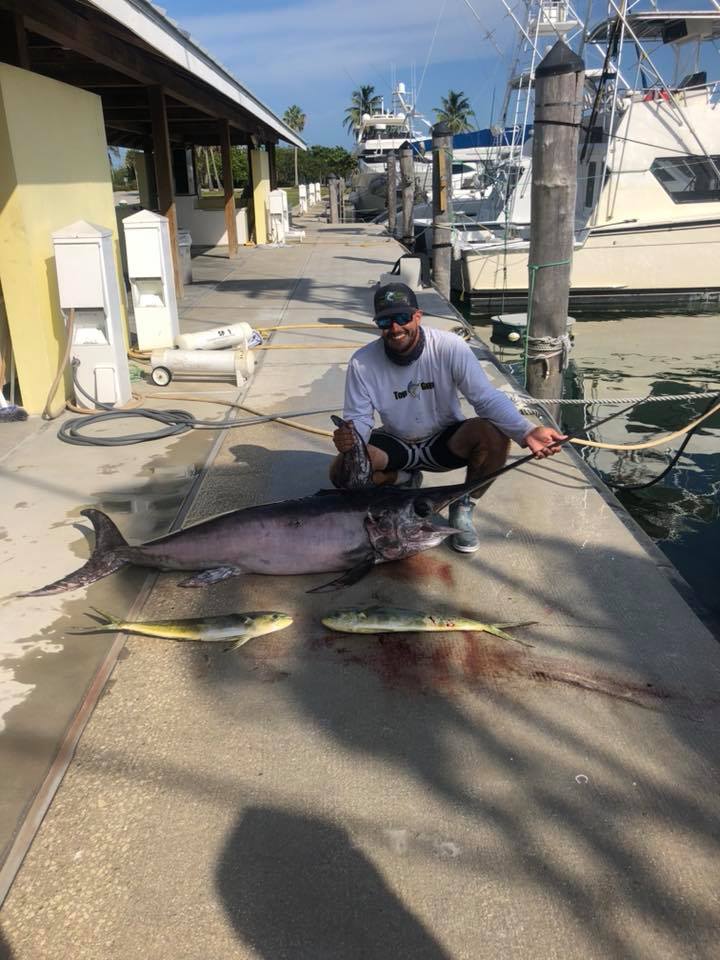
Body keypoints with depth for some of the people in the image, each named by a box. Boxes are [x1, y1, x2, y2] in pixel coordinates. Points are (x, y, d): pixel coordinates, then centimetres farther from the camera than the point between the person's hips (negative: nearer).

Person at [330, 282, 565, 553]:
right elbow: (358, 419, -11)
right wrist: (350, 437, -37)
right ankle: (405, 480, 9)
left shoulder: (450, 347, -21)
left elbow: (488, 398, -24)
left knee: (495, 434, -31)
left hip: (446, 442, -1)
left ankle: (463, 509, -4)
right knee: (341, 471, -26)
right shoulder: (362, 362, -17)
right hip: (396, 445, 1)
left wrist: (526, 432, -41)